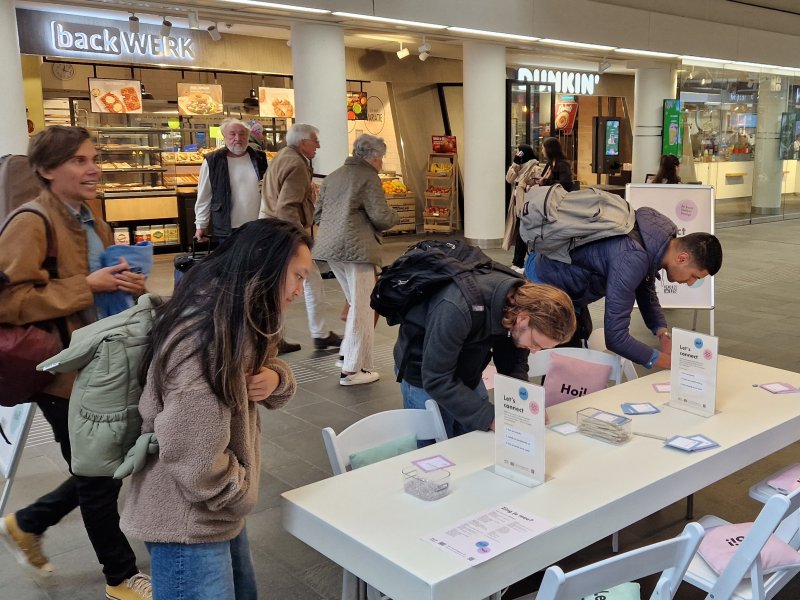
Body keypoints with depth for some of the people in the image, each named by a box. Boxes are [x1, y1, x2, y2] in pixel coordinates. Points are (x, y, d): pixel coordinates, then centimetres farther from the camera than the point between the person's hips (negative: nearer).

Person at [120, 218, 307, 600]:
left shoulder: (238, 322, 3)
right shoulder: (207, 338, -29)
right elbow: (194, 459, -32)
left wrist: (275, 378, -11)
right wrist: (242, 493, -13)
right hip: (188, 520, -10)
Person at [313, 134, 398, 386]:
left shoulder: (333, 176, 16)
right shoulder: (368, 177, -7)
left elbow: (317, 213, 18)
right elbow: (381, 216, -13)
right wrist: (394, 217, 8)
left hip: (331, 248, 8)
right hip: (357, 248, -8)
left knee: (356, 303, 21)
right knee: (363, 308, -1)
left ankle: (348, 354, 24)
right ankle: (352, 369, 1)